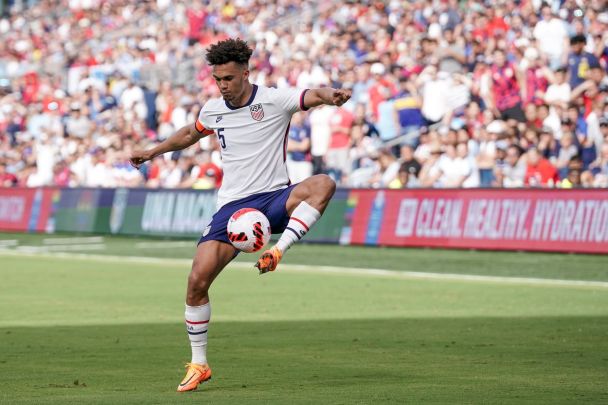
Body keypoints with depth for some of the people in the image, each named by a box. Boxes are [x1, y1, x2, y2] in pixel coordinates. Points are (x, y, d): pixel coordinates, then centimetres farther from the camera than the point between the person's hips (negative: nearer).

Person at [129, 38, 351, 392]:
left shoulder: (273, 100, -6)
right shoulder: (213, 111, 8)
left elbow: (313, 96, -24)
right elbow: (190, 134, 32)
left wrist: (331, 96, -46)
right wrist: (154, 151, 39)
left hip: (274, 197, -3)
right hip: (232, 204, 3)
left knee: (323, 184, -34)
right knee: (198, 279, -11)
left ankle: (277, 252, -37)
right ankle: (199, 365, 3)